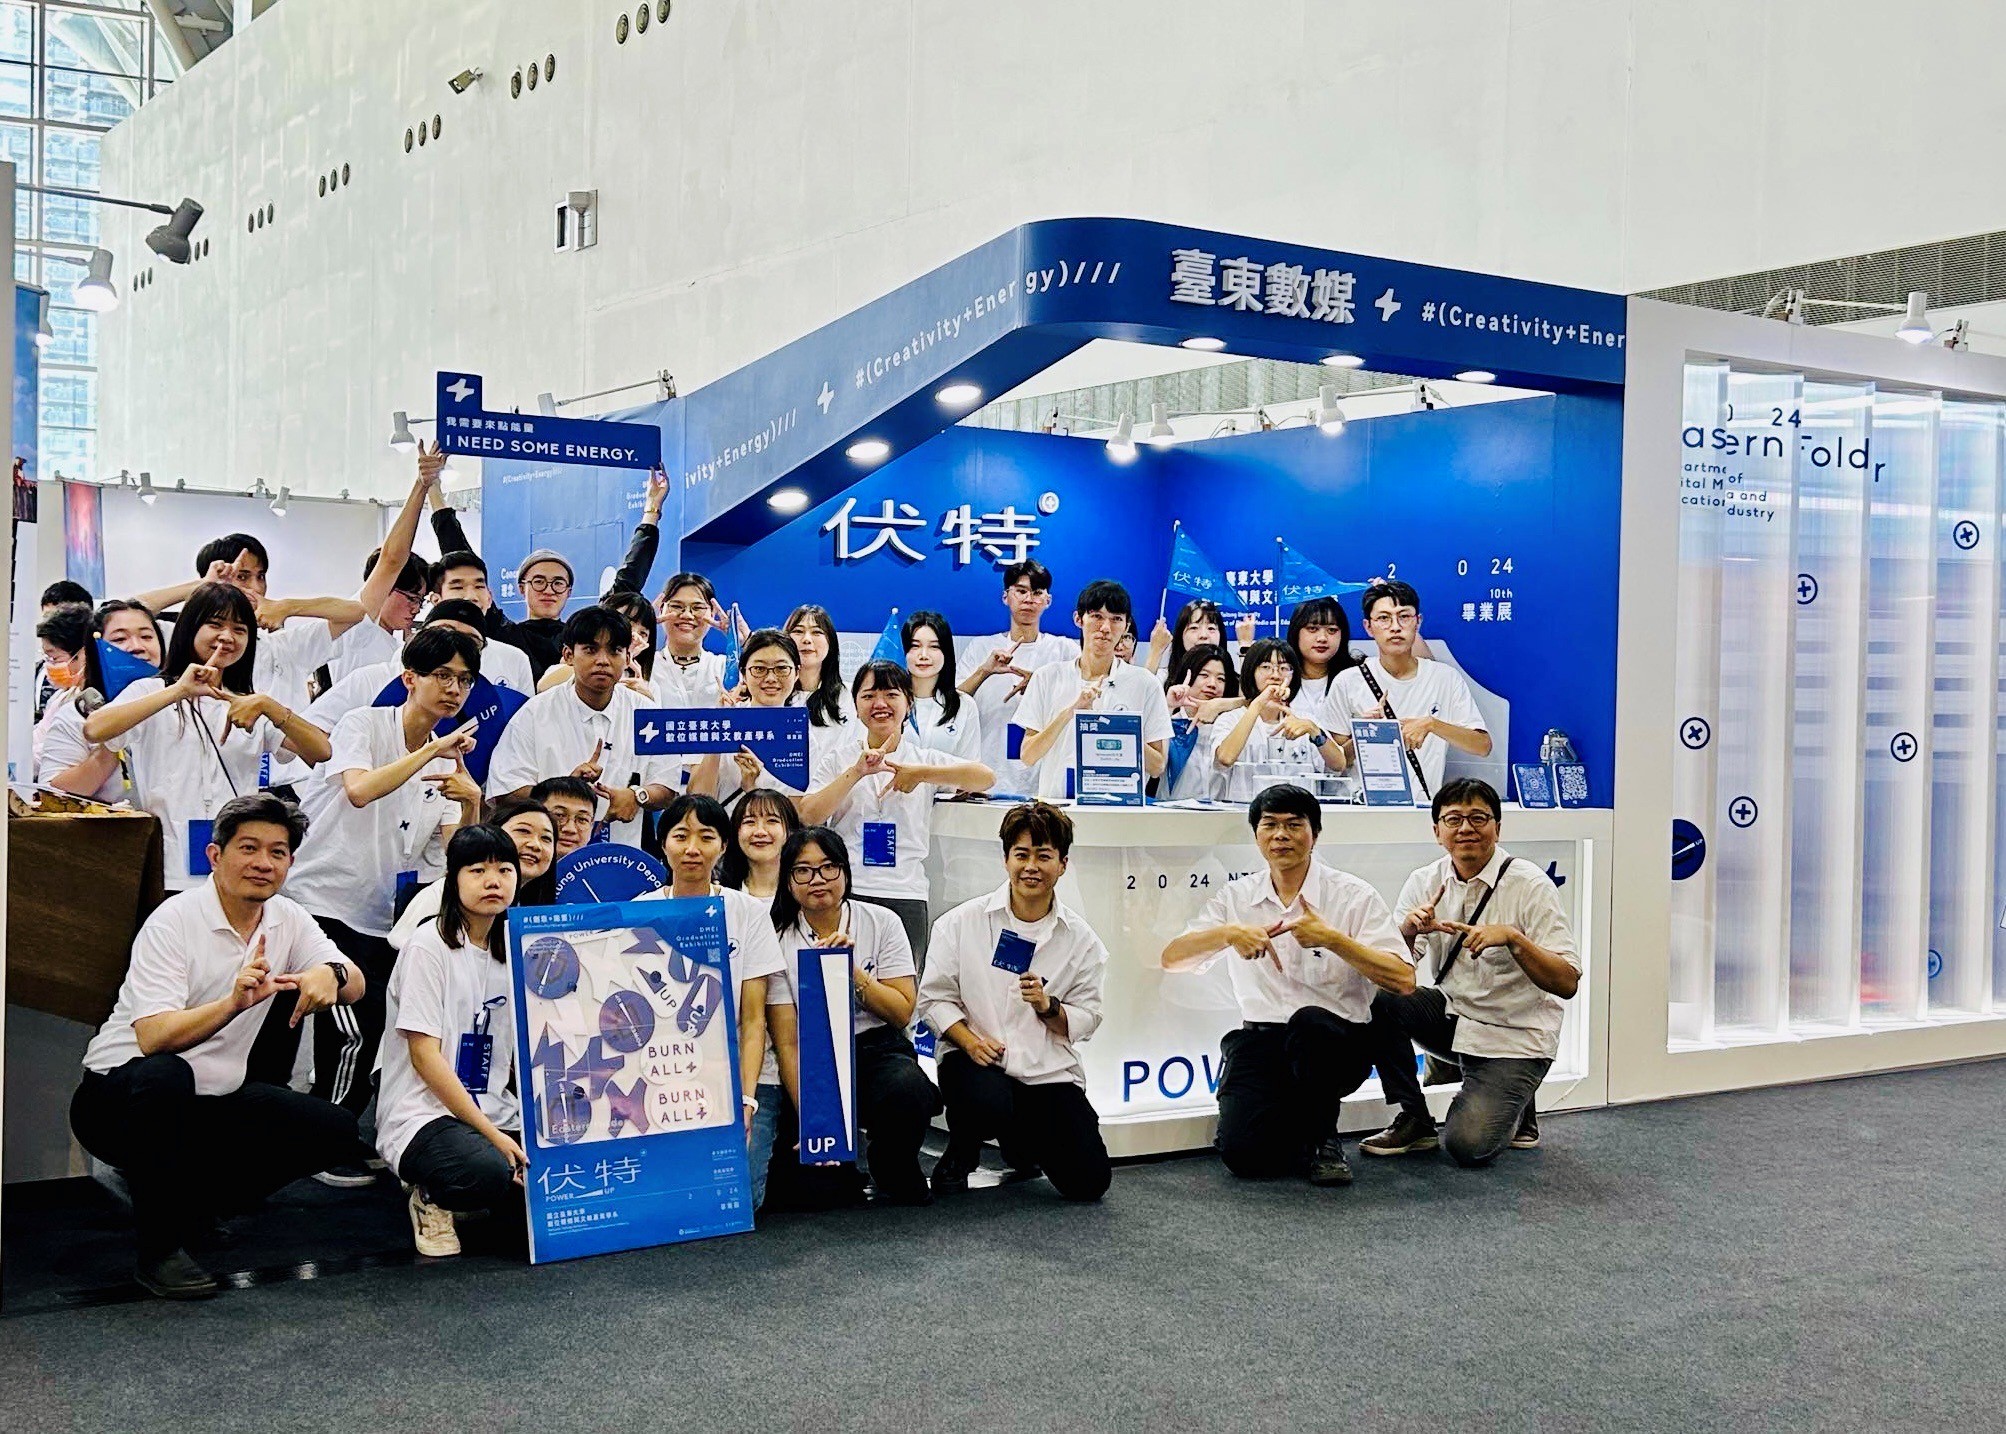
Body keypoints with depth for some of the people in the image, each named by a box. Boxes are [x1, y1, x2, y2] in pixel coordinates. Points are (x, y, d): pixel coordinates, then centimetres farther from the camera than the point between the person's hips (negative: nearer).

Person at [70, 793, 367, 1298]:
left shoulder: (289, 920, 1)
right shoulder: (174, 921, -18)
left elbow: (354, 985, -7)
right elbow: (152, 1038, -29)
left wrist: (330, 974, -31)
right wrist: (234, 1002, -46)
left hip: (217, 1101, 6)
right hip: (118, 1097, -6)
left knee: (335, 1131, -10)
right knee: (163, 1077, -39)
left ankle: (188, 1201, 8)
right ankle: (160, 1246, -18)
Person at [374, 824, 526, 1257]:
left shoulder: (510, 948, 12)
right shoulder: (430, 946, -8)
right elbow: (424, 1055, -14)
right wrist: (492, 1135, -19)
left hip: (495, 1111, 7)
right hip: (424, 1112, -7)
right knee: (488, 1173, -37)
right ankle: (431, 1198, -1)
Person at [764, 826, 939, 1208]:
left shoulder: (882, 923, 1)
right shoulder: (779, 942, -3)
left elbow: (902, 1013, -4)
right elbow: (786, 1042, -6)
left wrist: (850, 969, -16)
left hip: (876, 1048, 1)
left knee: (907, 1088, -35)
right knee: (824, 1184, -25)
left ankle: (897, 1179, -5)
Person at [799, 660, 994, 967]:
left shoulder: (926, 759, 11)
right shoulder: (839, 758, 12)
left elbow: (986, 778, -6)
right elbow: (809, 816, -3)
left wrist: (921, 773, -14)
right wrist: (856, 772, -11)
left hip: (905, 894, 0)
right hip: (844, 891, 0)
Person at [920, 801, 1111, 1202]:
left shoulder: (1080, 938, 4)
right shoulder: (963, 922, 1)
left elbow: (1087, 1018, 3)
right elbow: (934, 997, -1)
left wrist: (1048, 1007, -17)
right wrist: (970, 1041, -17)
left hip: (1050, 1070, 3)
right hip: (978, 1061, -2)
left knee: (1089, 1182, -8)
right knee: (989, 1104, -39)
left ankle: (1020, 1141, 28)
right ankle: (959, 1157, 1)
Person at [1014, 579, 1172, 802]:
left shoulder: (1144, 684, 7)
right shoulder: (1048, 677, 10)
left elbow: (1157, 767, 4)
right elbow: (1027, 757, 3)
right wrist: (1070, 711, -8)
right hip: (1056, 803, 1)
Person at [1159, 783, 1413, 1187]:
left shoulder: (1353, 896, 0)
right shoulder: (1237, 897, 10)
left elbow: (1403, 980, -10)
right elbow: (1172, 958, 1)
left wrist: (1332, 939, -20)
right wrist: (1229, 934, -17)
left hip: (1338, 1043, -2)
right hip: (1261, 1040, 2)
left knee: (1310, 1022, -38)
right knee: (1244, 1153, -22)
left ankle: (1323, 1137, -9)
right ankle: (1301, 1132, 15)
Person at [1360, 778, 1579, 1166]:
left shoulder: (1530, 884, -13)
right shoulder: (1425, 883, -1)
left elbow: (1567, 984, -19)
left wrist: (1512, 937, -34)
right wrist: (1408, 930, -26)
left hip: (1513, 1036, -4)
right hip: (1451, 1014, 5)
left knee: (1466, 1145, -22)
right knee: (1377, 995, -23)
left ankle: (1516, 1108, 13)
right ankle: (1413, 1119, -6)